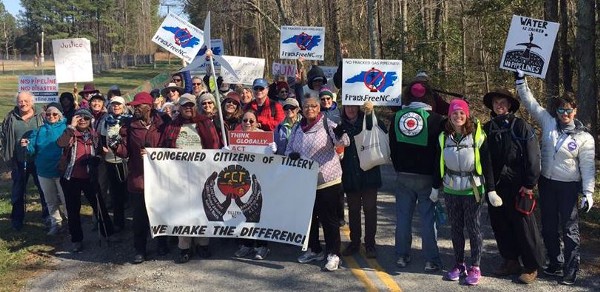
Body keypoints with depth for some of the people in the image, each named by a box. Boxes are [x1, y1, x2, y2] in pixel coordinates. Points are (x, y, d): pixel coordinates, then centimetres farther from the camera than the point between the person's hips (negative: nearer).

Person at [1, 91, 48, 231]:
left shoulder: (41, 117, -3)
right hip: (19, 161, 1)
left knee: (44, 188, 13)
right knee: (18, 191, 10)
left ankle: (47, 214, 30)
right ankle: (17, 218, 23)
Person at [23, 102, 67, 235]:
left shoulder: (65, 129, -5)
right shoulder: (40, 130, 6)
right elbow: (33, 150, 3)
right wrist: (27, 146, -19)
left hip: (61, 171, -4)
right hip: (44, 171, 4)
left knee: (65, 199, 0)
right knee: (51, 200, 16)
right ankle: (56, 223, 29)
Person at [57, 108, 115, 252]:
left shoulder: (94, 135, 4)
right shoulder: (70, 134, -4)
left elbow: (98, 153, 18)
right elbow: (61, 144, -27)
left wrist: (95, 159, -3)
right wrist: (72, 126, -33)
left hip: (89, 177, 1)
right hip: (71, 178, -1)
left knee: (99, 205, 5)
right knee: (73, 209, 7)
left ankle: (108, 233, 21)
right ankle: (77, 240, 20)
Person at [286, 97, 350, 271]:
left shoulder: (327, 125, -8)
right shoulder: (297, 129, 8)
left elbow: (344, 142, -21)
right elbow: (288, 149, 16)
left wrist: (340, 135, -44)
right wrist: (291, 155, -8)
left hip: (327, 180, -6)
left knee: (328, 218, 0)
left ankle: (333, 254, 10)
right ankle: (314, 250, 31)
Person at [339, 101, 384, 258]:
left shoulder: (366, 121, 0)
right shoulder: (341, 125, 5)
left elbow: (382, 131, -18)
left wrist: (371, 114, -27)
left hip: (368, 173, -2)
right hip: (350, 175, 2)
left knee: (370, 209, 3)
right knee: (353, 209, 12)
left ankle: (370, 244, 11)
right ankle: (354, 242, 23)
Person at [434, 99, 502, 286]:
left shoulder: (477, 135, -7)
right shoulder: (444, 137, 3)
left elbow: (486, 164, -6)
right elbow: (439, 164, 11)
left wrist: (491, 190, -9)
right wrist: (435, 187, 13)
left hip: (472, 189, -3)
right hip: (451, 190, 4)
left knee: (473, 228, 3)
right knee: (455, 228, 11)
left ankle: (475, 268, 12)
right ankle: (459, 265, 22)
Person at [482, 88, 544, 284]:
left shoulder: (521, 126, -4)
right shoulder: (487, 128, 10)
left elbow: (533, 156, -8)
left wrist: (530, 184, -12)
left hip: (517, 186, -5)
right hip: (494, 186, 5)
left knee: (523, 226, 0)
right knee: (500, 225, 10)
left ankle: (532, 267, 12)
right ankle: (510, 262, 25)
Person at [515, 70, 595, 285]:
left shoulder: (584, 138, -7)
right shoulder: (548, 123, 1)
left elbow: (588, 167, -8)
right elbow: (530, 103, 3)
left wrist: (588, 193, -13)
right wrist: (521, 81, -3)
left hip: (568, 187, -4)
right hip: (546, 183, 4)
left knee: (569, 229, 0)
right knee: (548, 227, 14)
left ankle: (571, 271, 10)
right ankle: (555, 263, 30)